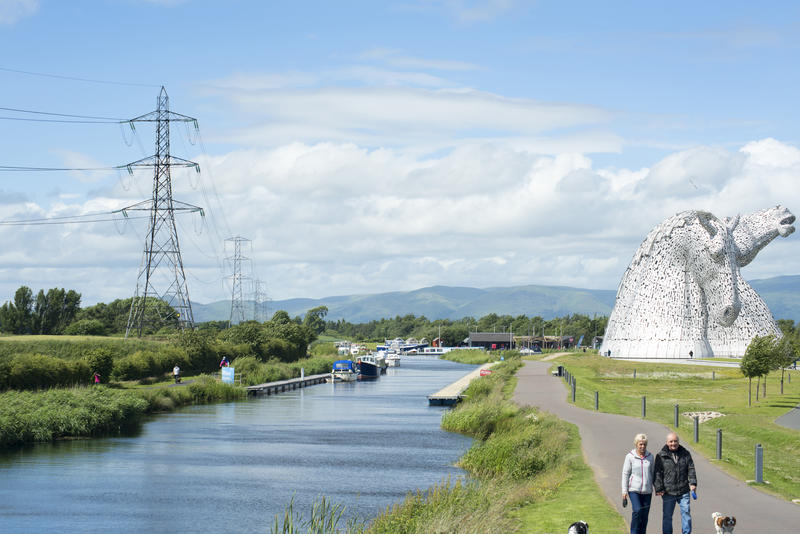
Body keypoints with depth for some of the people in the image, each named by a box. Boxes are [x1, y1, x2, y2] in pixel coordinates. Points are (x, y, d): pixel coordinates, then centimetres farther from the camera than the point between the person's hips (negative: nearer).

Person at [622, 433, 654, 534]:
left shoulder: (650, 456, 6)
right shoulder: (630, 456, -3)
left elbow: (653, 473, 14)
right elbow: (625, 474, -1)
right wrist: (624, 491, -4)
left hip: (647, 490, 3)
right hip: (634, 489, -3)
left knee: (645, 515, 4)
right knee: (637, 511, -18)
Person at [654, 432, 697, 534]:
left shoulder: (685, 454, 8)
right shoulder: (661, 456, 0)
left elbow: (691, 469, 7)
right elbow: (657, 473, -1)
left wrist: (693, 483, -8)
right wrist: (658, 488, -8)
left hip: (683, 491, 1)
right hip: (668, 492, -1)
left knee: (686, 513, -1)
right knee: (667, 516, 5)